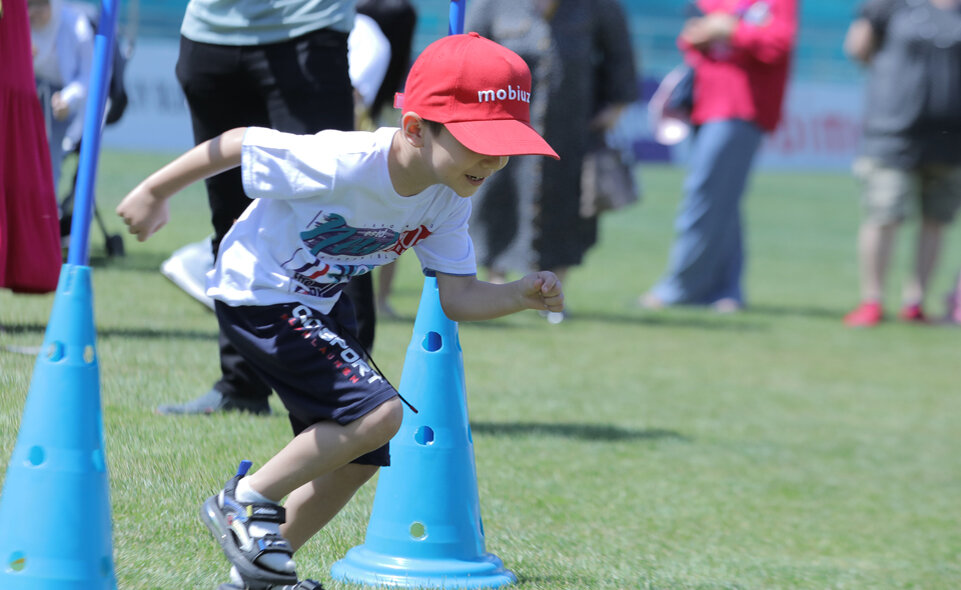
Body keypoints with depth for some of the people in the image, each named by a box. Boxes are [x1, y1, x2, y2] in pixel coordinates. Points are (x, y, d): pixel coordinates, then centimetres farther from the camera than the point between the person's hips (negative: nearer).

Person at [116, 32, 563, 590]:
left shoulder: (449, 199, -10)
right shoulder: (342, 165, -33)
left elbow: (457, 296, -6)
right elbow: (237, 144, -23)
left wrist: (521, 294, -25)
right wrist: (154, 193, -13)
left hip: (317, 303, 9)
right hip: (257, 293, -9)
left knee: (360, 457, 10)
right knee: (378, 412, -21)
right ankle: (247, 501, -5)